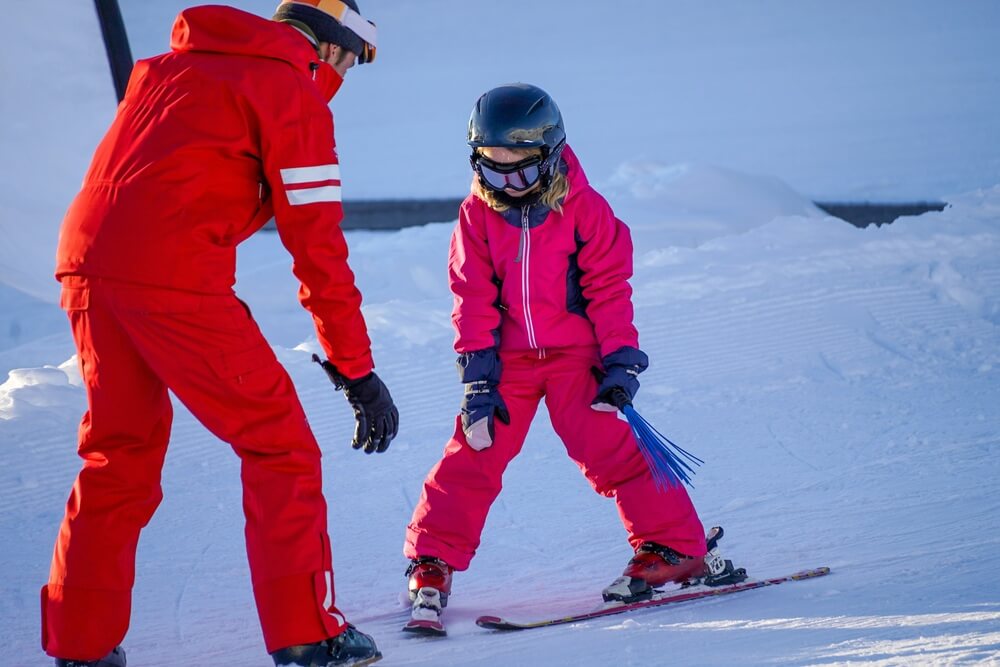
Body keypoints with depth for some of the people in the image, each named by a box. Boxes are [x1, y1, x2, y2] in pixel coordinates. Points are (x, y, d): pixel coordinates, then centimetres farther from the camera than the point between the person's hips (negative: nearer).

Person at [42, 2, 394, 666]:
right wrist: (357, 370, 1)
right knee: (279, 444, 3)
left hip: (86, 258, 7)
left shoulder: (170, 66, 25)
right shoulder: (293, 92, 2)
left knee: (118, 453, 19)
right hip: (173, 277, -7)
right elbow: (316, 243, -2)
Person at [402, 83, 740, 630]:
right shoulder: (477, 215, -1)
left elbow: (609, 287, -4)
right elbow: (473, 298, 0)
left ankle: (674, 546, -3)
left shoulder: (582, 208, -7)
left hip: (575, 353, -2)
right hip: (508, 358, 2)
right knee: (473, 457, -4)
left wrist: (620, 360, -9)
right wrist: (477, 372, -7)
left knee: (611, 447, -12)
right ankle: (431, 565, 4)